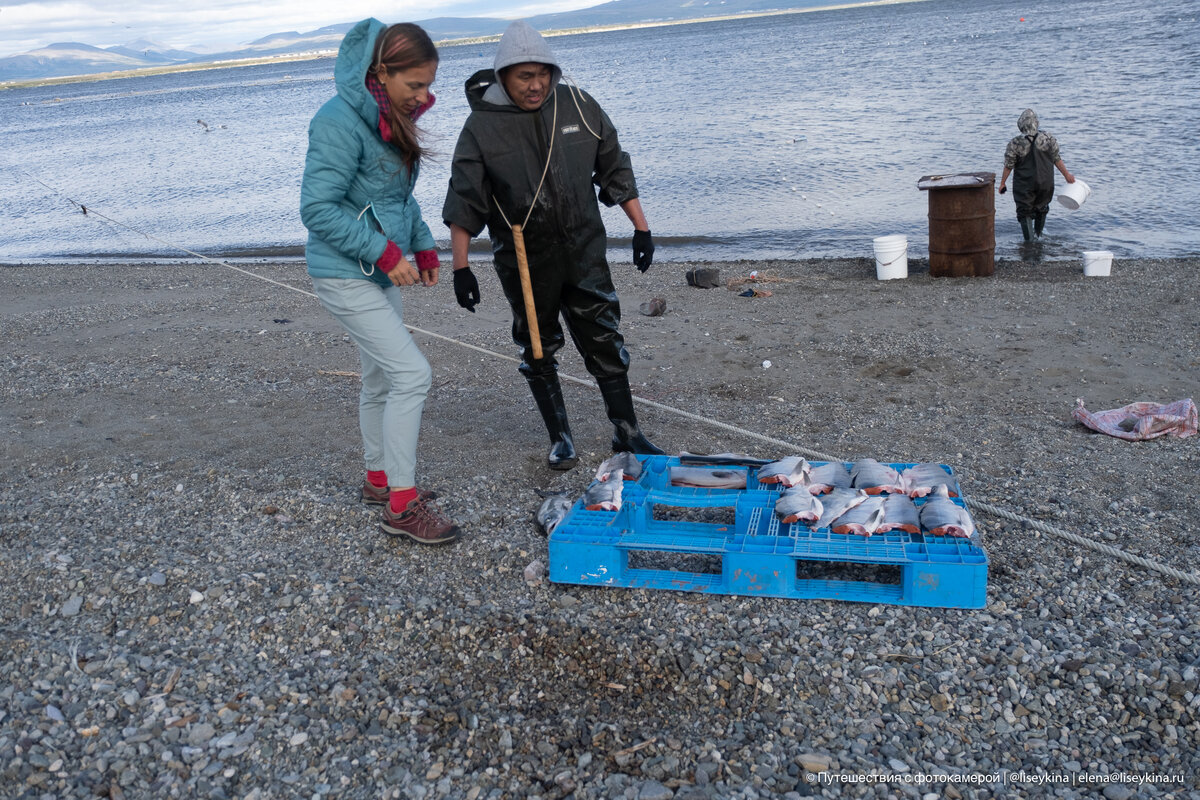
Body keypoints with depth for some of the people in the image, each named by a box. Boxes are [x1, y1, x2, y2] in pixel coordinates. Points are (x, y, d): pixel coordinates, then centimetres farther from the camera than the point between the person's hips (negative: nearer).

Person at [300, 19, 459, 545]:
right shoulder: (341, 122, -20)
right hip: (345, 276, -9)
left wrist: (423, 246, 10)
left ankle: (379, 479, 34)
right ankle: (401, 506, -5)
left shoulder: (394, 118, 9)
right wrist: (384, 252, -24)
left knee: (381, 380, 17)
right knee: (411, 374, -14)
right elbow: (318, 208, -23)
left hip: (379, 273, 10)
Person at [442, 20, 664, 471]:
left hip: (584, 250, 1)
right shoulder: (482, 125, -8)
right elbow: (463, 203, -5)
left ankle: (626, 433, 16)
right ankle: (560, 438, 25)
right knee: (537, 351, 9)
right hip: (524, 261, -1)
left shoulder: (579, 107, -2)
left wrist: (641, 229, 4)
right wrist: (460, 269, -8)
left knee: (604, 341, 3)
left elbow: (615, 169, 7)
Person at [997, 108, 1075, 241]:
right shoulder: (1048, 139, -8)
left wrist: (1002, 183, 1)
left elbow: (1008, 166, -10)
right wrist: (1067, 175, 12)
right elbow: (1056, 159, 0)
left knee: (1024, 212, 7)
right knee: (1041, 208, 24)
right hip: (1045, 183, 3)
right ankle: (1038, 234, 39)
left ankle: (1029, 240, 4)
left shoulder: (1015, 144, -16)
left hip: (1024, 186, -3)